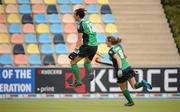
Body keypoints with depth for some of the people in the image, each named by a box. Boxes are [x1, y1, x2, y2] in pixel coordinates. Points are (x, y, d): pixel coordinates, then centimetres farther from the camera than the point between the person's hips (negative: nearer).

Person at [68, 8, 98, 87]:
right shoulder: (88, 22, 15)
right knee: (87, 62, 29)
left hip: (87, 47, -8)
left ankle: (78, 81, -6)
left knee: (73, 62, 0)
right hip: (95, 46, 8)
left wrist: (75, 51, -18)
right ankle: (90, 72, -2)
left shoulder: (81, 24, -9)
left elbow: (79, 40, -16)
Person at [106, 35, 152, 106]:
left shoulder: (111, 51, -11)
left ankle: (130, 102, 24)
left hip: (121, 71, -6)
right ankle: (142, 83, -24)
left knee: (123, 89, 17)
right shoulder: (119, 46, 11)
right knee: (134, 86, 5)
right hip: (128, 68, 6)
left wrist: (119, 69, -35)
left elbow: (118, 58, -26)